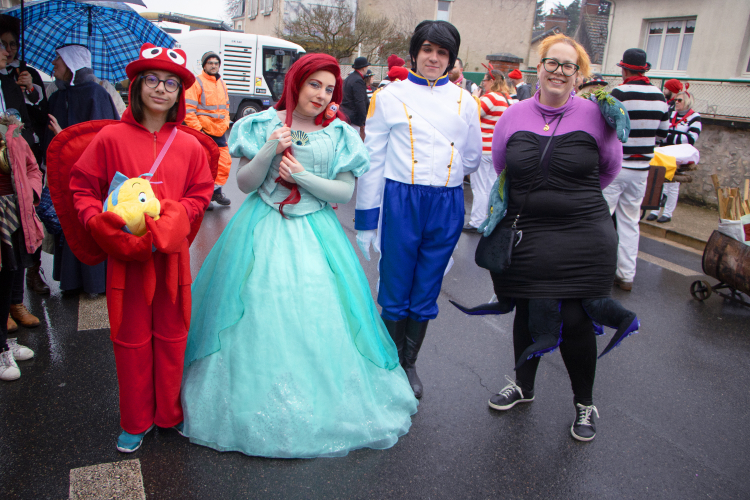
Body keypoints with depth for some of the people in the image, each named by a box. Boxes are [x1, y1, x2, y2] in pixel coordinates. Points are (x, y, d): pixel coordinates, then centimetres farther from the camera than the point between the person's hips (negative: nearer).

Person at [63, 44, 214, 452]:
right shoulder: (111, 138, -2)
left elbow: (200, 194, 7)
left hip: (172, 254, 2)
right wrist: (98, 220, -15)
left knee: (172, 335, 12)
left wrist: (176, 217, -12)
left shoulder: (189, 146, 3)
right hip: (124, 254, -1)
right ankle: (136, 421, 27)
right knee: (131, 338, 9)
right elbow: (82, 188, 2)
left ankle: (170, 413, 31)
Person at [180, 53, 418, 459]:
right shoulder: (264, 124, 3)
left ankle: (325, 402, 21)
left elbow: (346, 192, -1)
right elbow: (244, 183, 0)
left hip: (315, 234, 1)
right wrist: (268, 152, -15)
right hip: (263, 230, 0)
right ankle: (255, 404, 20)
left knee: (318, 317, 1)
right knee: (257, 316, 0)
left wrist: (302, 175, -11)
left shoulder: (339, 133, 5)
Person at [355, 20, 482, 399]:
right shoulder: (390, 96, 2)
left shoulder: (463, 101, 9)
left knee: (426, 294, 12)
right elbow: (372, 161, 0)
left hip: (447, 207, 3)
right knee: (395, 292, 5)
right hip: (399, 202, -2)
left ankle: (409, 364, 31)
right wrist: (365, 220, -2)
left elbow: (471, 159, 20)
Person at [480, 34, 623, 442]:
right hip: (524, 235, 3)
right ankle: (523, 385, 39)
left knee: (575, 321, 1)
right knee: (527, 314, 14)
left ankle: (584, 403, 26)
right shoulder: (515, 115, 2)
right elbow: (497, 168, 15)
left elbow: (610, 168, 11)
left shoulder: (594, 115, -4)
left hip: (582, 237, -2)